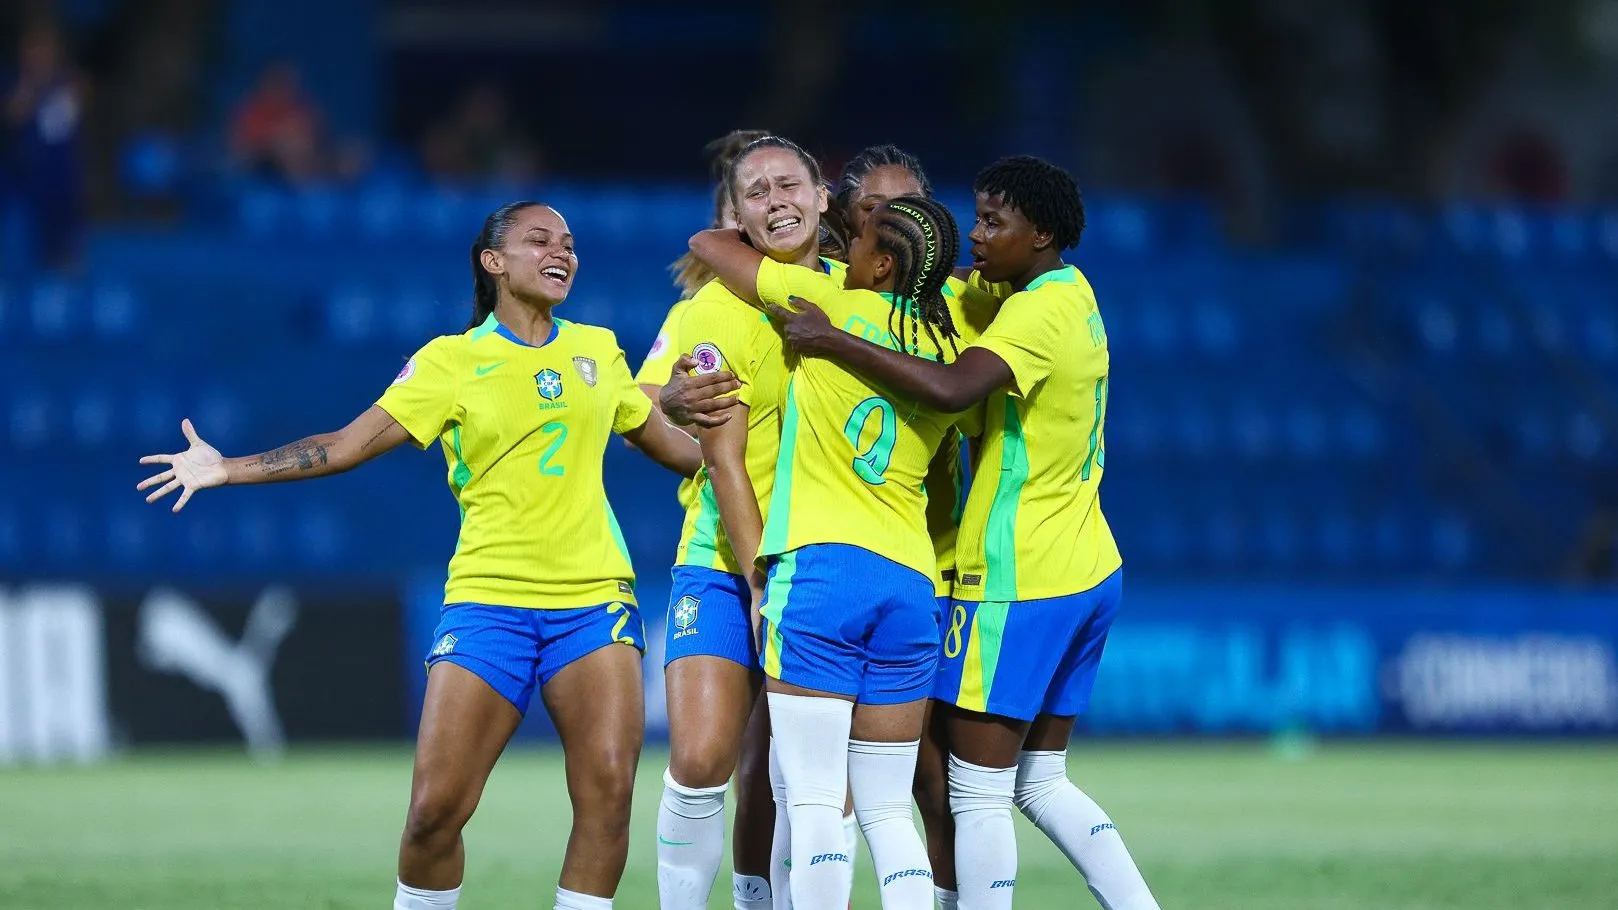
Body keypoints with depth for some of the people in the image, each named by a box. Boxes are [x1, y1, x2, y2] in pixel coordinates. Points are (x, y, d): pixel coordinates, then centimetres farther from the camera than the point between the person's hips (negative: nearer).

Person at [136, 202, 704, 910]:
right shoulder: (451, 361, 2)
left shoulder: (597, 349, 13)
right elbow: (349, 444, -2)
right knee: (436, 806, -10)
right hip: (489, 601, -2)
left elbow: (666, 444, 27)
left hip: (595, 599, 2)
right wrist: (228, 469, -8)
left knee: (607, 787, -14)